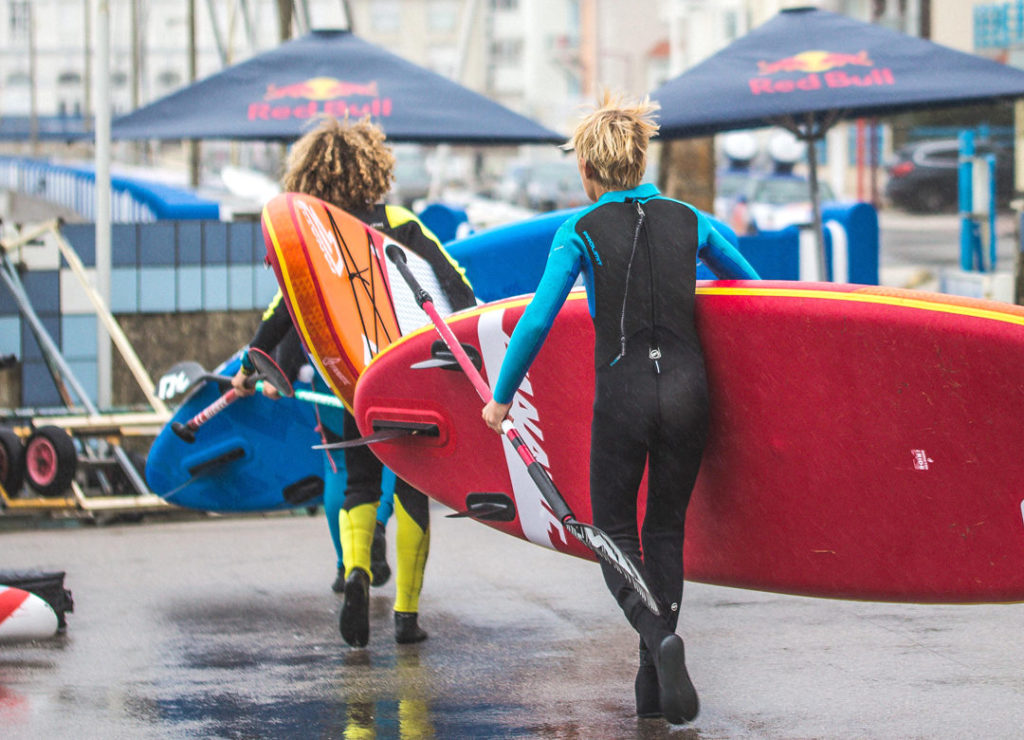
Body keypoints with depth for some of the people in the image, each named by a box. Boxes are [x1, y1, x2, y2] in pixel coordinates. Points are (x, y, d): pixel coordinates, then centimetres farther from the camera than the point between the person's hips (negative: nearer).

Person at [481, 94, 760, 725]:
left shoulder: (580, 233, -3)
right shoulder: (688, 221, 8)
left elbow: (537, 322, -7)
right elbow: (748, 281, 24)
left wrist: (502, 396, 4)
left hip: (623, 393, -3)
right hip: (687, 389, 3)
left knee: (614, 531, 11)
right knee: (666, 531, 14)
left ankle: (660, 638, -18)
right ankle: (655, 685, 12)